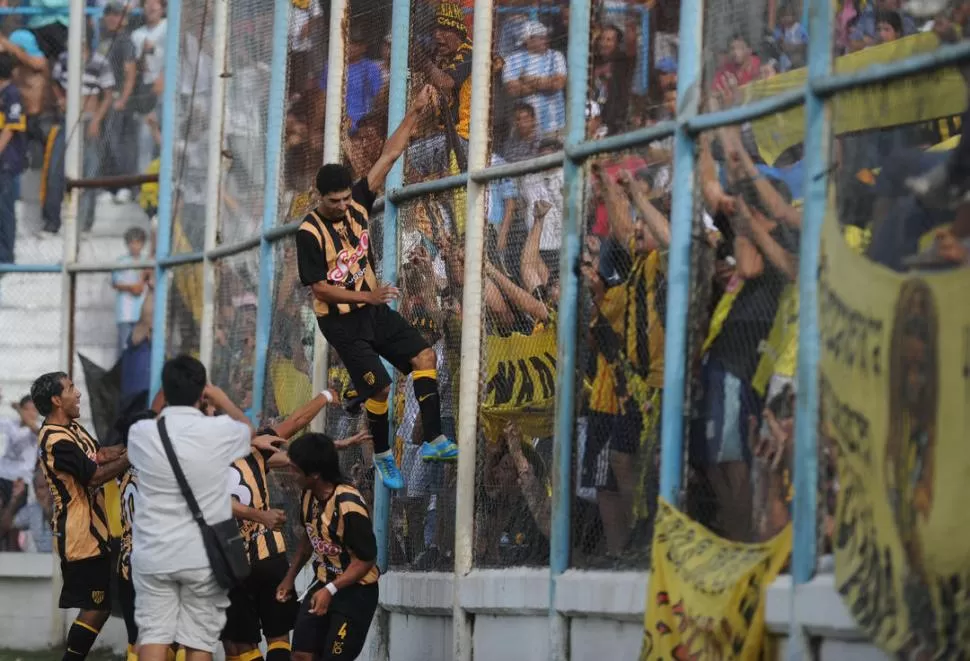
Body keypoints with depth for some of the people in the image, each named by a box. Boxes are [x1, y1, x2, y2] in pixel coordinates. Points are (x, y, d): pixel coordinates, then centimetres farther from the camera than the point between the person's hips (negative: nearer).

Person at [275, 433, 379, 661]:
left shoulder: (349, 506, -28)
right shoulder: (309, 494, -3)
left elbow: (365, 560, -22)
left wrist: (330, 590, -28)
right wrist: (290, 577, 18)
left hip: (355, 591, -8)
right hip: (322, 584, 8)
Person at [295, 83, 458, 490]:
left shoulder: (357, 204, -3)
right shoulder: (310, 233, -18)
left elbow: (388, 157, -3)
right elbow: (318, 287, -17)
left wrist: (415, 114, -7)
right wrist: (366, 296, -21)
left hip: (374, 309, 7)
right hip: (340, 320, -7)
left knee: (423, 356, -3)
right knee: (379, 388, -10)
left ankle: (433, 441, -4)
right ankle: (382, 457, 12)